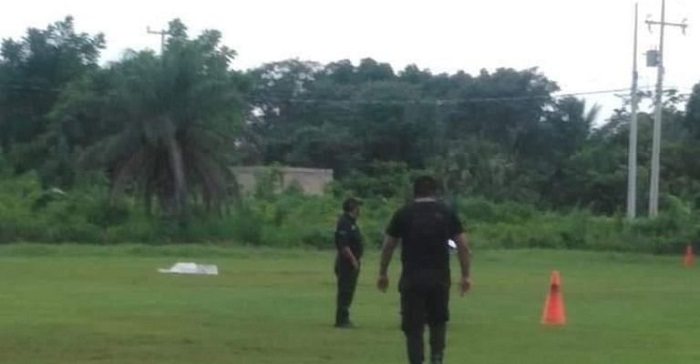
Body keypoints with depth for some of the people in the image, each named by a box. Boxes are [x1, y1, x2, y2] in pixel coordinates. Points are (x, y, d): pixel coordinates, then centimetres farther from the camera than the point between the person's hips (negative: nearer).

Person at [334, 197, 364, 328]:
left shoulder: (351, 222, 16)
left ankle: (344, 319, 19)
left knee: (348, 291, 13)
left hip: (353, 262, 10)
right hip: (346, 262, -10)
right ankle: (341, 320, -4)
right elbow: (343, 245, -23)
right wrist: (353, 260, -24)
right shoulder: (344, 223, -16)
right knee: (345, 291, -7)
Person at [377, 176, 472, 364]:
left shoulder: (403, 213, 5)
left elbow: (388, 246, 7)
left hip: (412, 278, -1)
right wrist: (465, 275, 9)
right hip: (439, 277, 1)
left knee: (413, 326, 5)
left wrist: (383, 274, 17)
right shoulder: (447, 213, 7)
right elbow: (463, 246, 3)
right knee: (438, 320, 21)